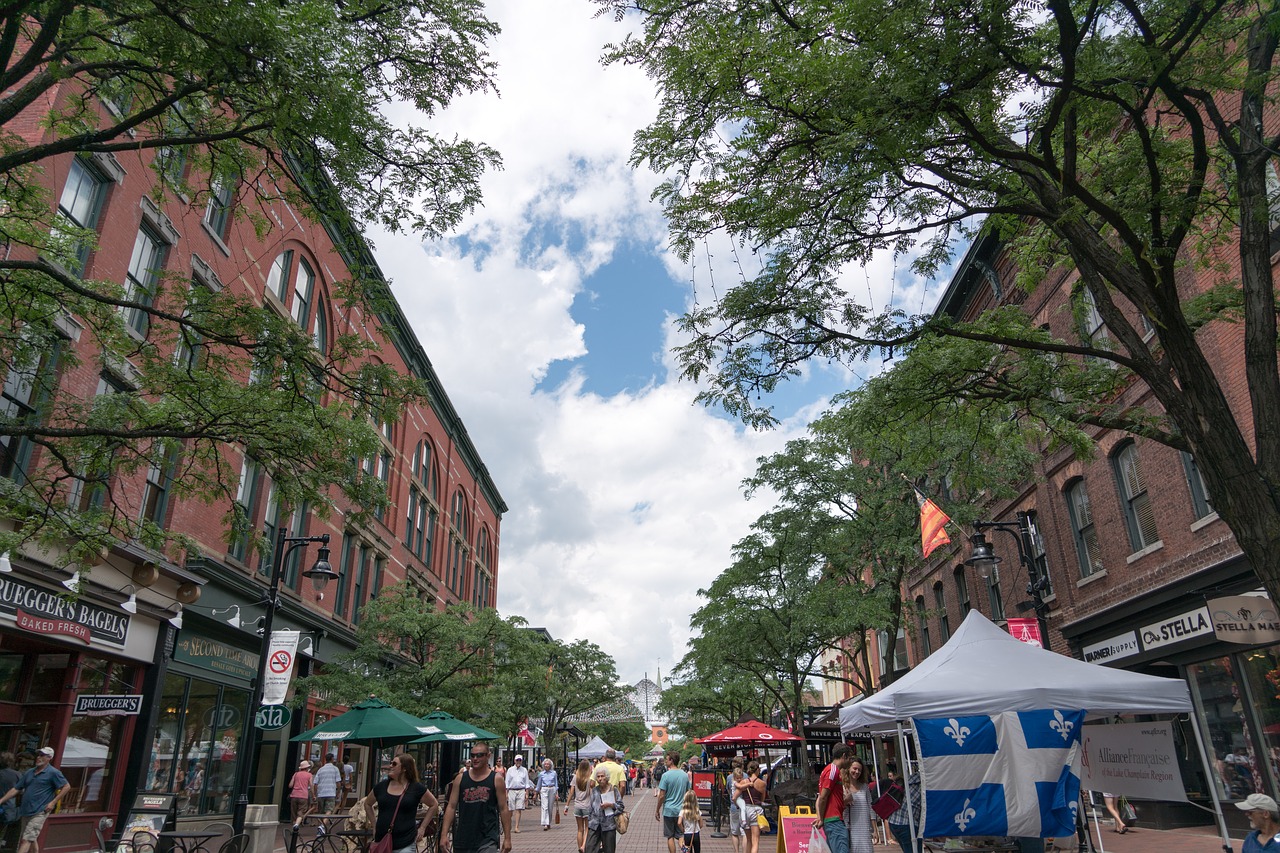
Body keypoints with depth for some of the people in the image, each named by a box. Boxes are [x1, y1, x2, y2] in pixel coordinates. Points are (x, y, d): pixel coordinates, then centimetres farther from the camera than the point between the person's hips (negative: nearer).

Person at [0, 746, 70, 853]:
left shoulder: (53, 773, -9)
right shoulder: (30, 772, 11)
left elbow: (67, 787, -9)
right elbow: (15, 789, 13)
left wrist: (53, 802, -13)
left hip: (39, 812, -7)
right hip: (25, 811, 7)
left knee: (26, 839, -11)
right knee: (32, 839, 16)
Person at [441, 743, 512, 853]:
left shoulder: (496, 780, -1)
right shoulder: (461, 778, 5)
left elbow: (504, 809, 0)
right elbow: (451, 807, 5)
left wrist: (507, 838, -2)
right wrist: (444, 835, -3)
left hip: (488, 839, -3)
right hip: (463, 839, 3)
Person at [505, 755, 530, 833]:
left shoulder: (524, 770, 9)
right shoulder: (510, 770, 6)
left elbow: (527, 783, 11)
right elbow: (507, 782, 6)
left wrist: (527, 794, 5)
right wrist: (506, 793, -1)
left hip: (521, 791, 0)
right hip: (511, 790, 0)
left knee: (518, 809, -7)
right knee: (510, 810, 2)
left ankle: (516, 827, -5)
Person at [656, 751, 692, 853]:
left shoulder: (666, 775, -13)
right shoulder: (685, 775, 2)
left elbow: (662, 796, -12)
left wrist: (657, 811, -1)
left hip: (669, 811, -4)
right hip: (682, 810, 4)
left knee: (670, 837, 7)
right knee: (681, 837, 11)